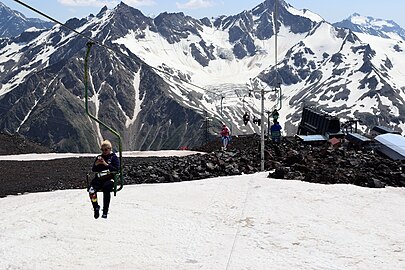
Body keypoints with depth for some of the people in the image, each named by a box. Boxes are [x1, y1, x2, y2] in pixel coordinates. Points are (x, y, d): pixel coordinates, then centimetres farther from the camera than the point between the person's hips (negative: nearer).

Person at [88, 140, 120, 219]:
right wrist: (96, 163, -3)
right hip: (99, 178, 4)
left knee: (106, 189, -37)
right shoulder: (99, 157, 23)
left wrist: (106, 164, -12)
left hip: (109, 178, -3)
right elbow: (93, 169, 17)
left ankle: (105, 211, -27)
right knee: (91, 191, -28)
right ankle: (96, 207, -5)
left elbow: (116, 169, -5)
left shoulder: (114, 157, 10)